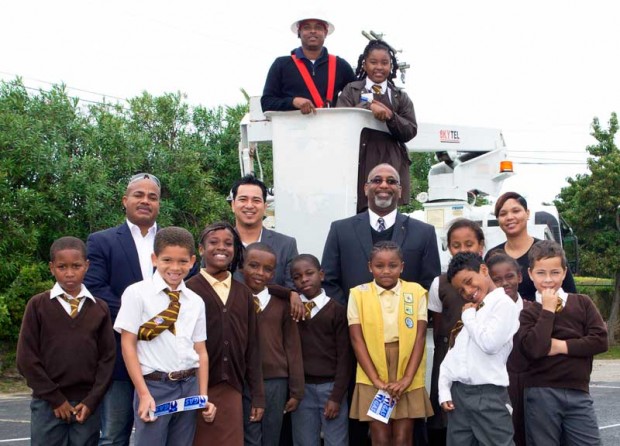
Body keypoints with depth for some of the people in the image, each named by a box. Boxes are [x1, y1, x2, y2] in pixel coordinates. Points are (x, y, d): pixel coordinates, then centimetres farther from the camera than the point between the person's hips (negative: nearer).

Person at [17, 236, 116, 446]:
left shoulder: (100, 308, 5)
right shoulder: (37, 305, 0)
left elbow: (107, 357, 4)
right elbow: (26, 358, -3)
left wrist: (91, 401, -6)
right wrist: (55, 398, -6)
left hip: (87, 404, 2)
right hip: (47, 404, -1)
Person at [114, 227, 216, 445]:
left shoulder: (195, 302, 10)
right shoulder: (137, 293, -4)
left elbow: (200, 351, 11)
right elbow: (128, 345, -6)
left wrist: (203, 396, 4)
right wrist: (144, 394, -10)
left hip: (189, 386, 4)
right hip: (154, 386, -4)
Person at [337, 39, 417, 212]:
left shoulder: (401, 97, 16)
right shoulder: (351, 90, 13)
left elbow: (410, 131, 7)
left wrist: (391, 116, -10)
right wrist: (368, 106, -15)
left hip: (391, 165, 1)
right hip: (360, 164, -1)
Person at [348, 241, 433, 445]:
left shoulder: (416, 292, 1)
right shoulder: (359, 294, -1)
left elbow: (420, 337, -2)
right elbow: (357, 340, -4)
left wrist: (407, 378, -12)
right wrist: (376, 380, -12)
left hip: (408, 378, 0)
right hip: (372, 378, 0)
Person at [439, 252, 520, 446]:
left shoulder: (504, 303, -5)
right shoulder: (469, 311, 19)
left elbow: (490, 344, -19)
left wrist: (469, 316, -4)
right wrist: (444, 390, 8)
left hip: (488, 394, -7)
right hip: (458, 393, 8)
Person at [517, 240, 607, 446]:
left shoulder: (582, 303, 7)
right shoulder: (528, 313, 2)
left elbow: (600, 340, -3)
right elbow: (534, 349, -15)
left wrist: (562, 346, -8)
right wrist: (548, 310, -9)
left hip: (579, 394, 1)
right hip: (541, 395, -1)